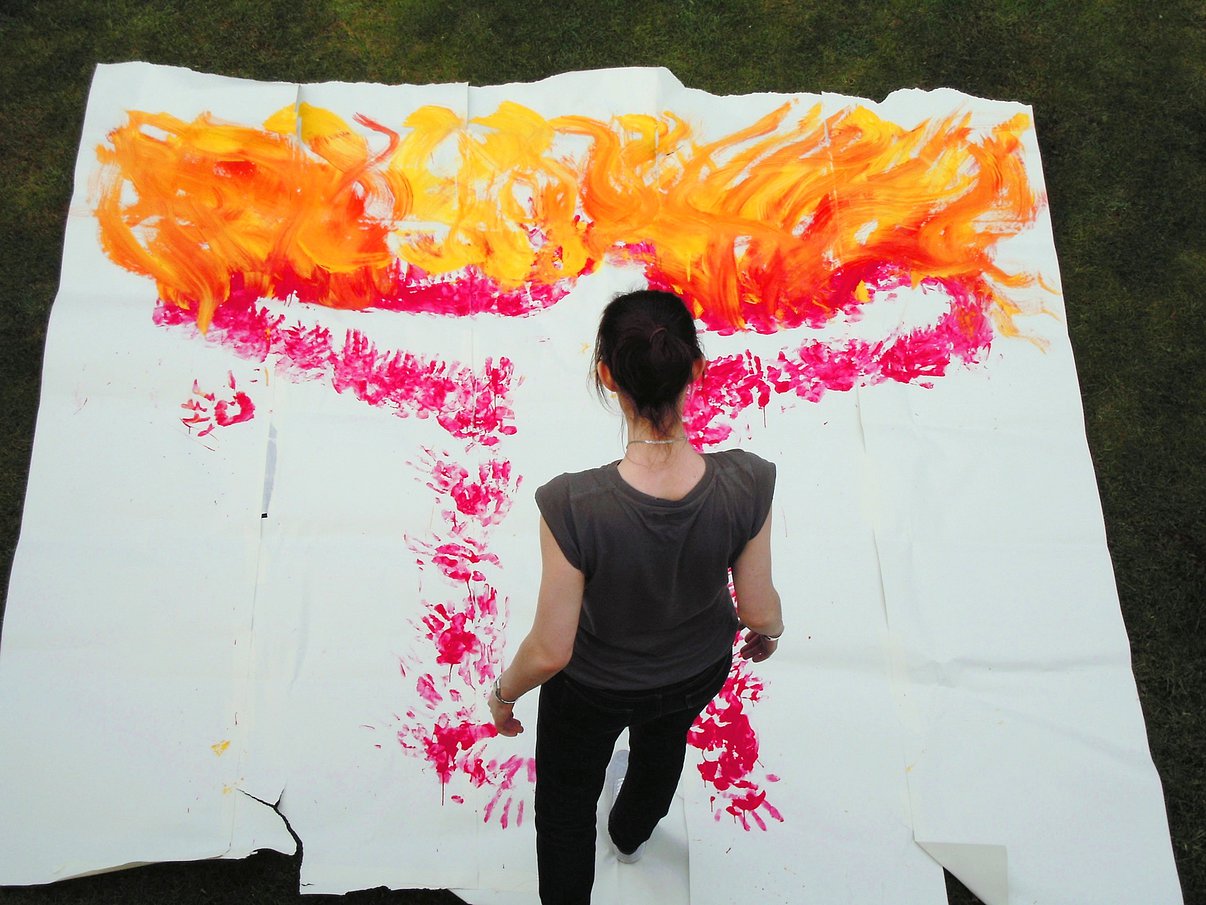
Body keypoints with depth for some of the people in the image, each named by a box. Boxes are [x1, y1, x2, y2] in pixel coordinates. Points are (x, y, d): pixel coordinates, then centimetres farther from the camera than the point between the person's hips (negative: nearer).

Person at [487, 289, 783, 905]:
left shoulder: (574, 505, -41)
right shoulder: (746, 484, -32)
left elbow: (550, 651, -28)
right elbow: (760, 610, -17)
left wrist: (503, 693, -6)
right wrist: (768, 634, 8)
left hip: (592, 690, -4)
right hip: (698, 672, 4)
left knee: (565, 808, 29)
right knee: (664, 740, 40)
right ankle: (631, 831, 73)